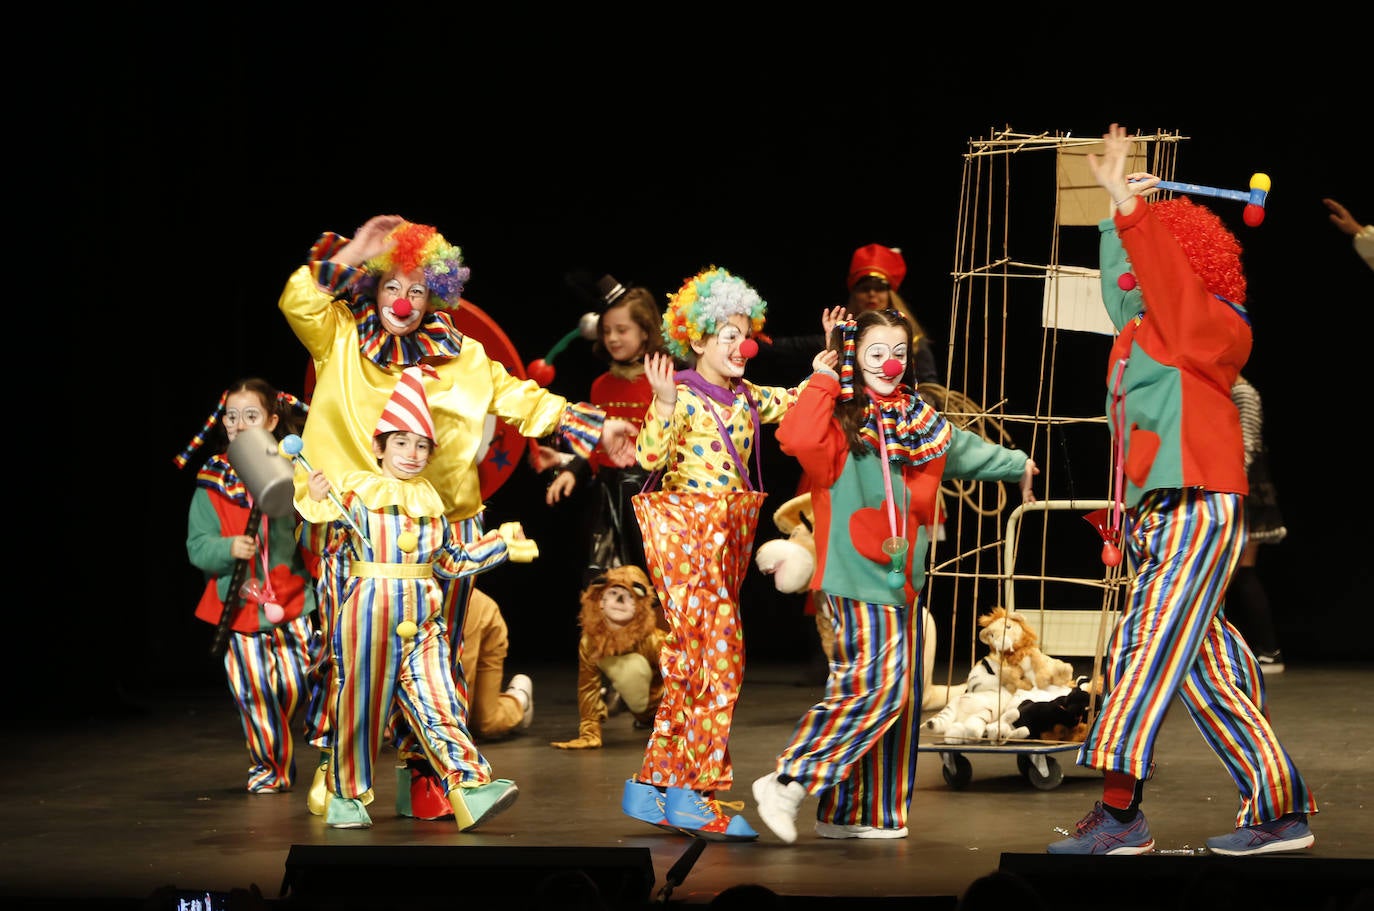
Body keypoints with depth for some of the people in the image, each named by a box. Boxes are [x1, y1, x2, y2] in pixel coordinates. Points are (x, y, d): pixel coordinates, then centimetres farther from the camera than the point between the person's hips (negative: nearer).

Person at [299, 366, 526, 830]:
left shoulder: (429, 500, 15)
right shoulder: (355, 489, 0)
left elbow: (451, 561, 20)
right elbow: (334, 553, -5)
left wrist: (502, 539, 17)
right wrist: (319, 503, -21)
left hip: (423, 620, 4)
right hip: (368, 613, -4)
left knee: (437, 701, -6)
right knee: (361, 704, 3)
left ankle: (471, 787, -16)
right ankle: (345, 796, 17)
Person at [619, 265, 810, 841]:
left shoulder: (745, 399, 14)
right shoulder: (682, 395, -8)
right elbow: (650, 457, -20)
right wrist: (663, 403, -32)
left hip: (728, 538, 8)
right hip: (686, 532, -8)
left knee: (690, 664, 9)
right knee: (720, 658, -12)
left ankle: (652, 785, 14)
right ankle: (693, 796, -9)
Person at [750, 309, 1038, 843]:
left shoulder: (918, 422, 16)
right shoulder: (842, 422, -9)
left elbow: (964, 448, 36)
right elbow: (796, 438, -32)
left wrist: (1017, 465, 51)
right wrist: (823, 382, -21)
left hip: (902, 582, 9)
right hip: (858, 580, -9)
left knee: (898, 695, 9)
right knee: (873, 687, -18)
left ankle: (868, 813, 17)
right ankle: (787, 784, -15)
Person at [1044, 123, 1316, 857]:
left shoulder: (1214, 328, -4)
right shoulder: (1140, 330, 17)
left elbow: (1167, 272, -20)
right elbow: (1123, 273, 34)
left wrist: (1128, 203, -21)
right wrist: (1118, 205, 32)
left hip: (1197, 513, -9)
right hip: (1157, 519, 9)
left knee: (1148, 648, -14)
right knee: (1207, 667, 8)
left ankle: (1117, 814, -16)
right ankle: (1279, 810, 12)